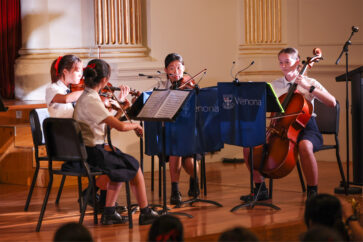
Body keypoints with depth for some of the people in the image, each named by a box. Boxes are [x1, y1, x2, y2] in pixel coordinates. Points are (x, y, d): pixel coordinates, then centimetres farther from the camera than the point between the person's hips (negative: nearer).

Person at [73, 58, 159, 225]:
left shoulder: (84, 97, 9)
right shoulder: (92, 101, -22)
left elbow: (109, 124, 12)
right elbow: (120, 126, -26)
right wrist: (136, 125, -7)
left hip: (83, 152, 9)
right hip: (92, 153, -9)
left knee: (122, 166, 27)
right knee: (134, 166, 8)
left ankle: (109, 212, 22)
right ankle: (145, 213, 19)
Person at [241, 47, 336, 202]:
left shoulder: (309, 83, 1)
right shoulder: (275, 85, 13)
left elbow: (332, 102, -12)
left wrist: (309, 88, -18)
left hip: (305, 127, -5)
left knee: (304, 145, -40)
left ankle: (312, 192, -26)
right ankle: (261, 190, 1)